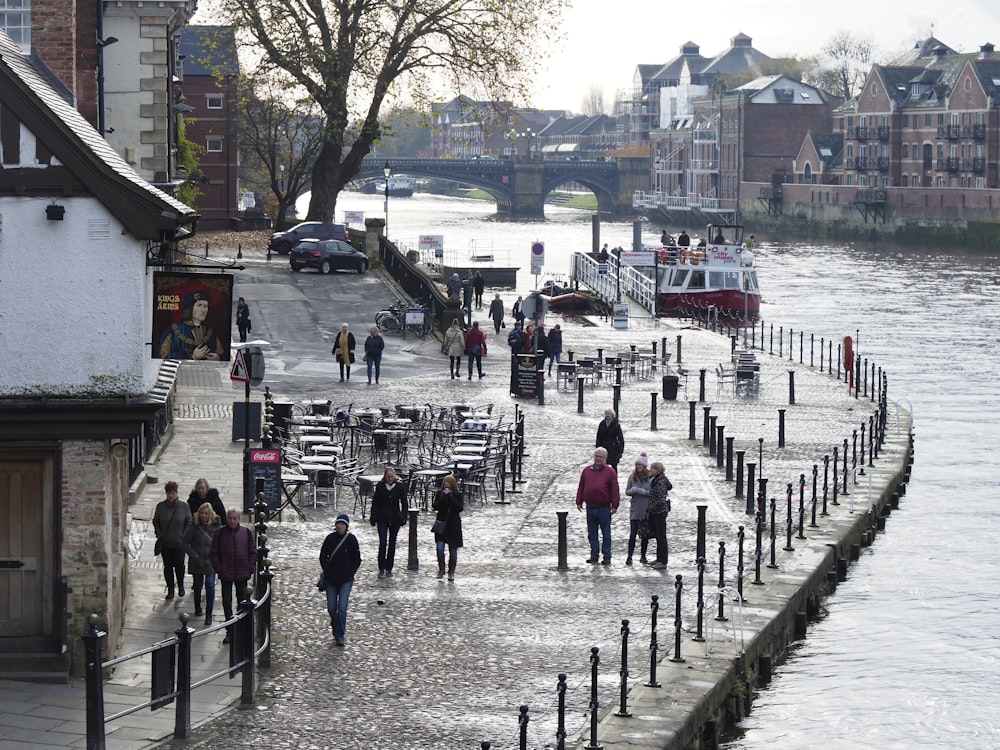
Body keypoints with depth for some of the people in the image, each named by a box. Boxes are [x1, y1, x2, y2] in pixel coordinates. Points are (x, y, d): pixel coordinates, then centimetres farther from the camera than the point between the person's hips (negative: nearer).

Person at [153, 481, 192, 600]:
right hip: (165, 543, 1)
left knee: (179, 565, 6)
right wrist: (159, 535, -1)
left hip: (179, 542, -1)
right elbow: (156, 522, 9)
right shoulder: (160, 506, -1)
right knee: (167, 567, 6)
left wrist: (184, 536, -6)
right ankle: (170, 590, 15)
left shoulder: (184, 506, -5)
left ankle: (181, 587, 28)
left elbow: (189, 522, 3)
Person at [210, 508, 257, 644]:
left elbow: (253, 552, 7)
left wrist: (251, 569, -2)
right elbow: (213, 553, 2)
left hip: (242, 574, 1)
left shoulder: (246, 533, 2)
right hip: (226, 574, -1)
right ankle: (230, 632, 8)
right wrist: (219, 569, -6)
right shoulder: (220, 533, -2)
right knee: (227, 603, 1)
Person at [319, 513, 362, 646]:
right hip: (331, 580, 2)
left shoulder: (351, 539, -5)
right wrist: (329, 573, -7)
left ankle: (340, 635, -3)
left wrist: (349, 574, -10)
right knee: (331, 608, 6)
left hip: (346, 580, -2)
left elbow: (357, 560, 1)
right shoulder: (330, 538, -1)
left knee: (342, 608, -11)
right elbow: (322, 557, 3)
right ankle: (336, 629, 32)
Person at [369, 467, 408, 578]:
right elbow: (375, 503, 2)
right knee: (382, 543, -10)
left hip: (395, 519, 1)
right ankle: (381, 569, -6)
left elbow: (404, 503, 3)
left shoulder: (400, 487, -2)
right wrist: (373, 518, -2)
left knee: (392, 543, 9)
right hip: (382, 519, -1)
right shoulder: (380, 486, -2)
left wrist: (404, 517, -6)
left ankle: (389, 569, 18)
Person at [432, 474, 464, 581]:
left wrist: (450, 496, -21)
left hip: (453, 526, -1)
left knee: (453, 550, 6)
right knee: (440, 549, -10)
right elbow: (435, 507, -8)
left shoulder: (458, 495, -4)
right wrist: (443, 496, -20)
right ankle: (441, 570, 9)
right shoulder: (439, 494, 1)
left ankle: (451, 572, 18)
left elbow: (460, 508, -17)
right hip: (441, 524, 1)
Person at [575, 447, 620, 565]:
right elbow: (581, 488, 13)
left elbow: (615, 490, -4)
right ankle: (594, 555, 18)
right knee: (592, 534, 10)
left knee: (606, 534, 2)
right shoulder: (587, 471, 10)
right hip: (590, 508, 4)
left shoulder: (610, 472, -1)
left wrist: (614, 506, -9)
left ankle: (607, 556, 7)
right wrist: (579, 502, 8)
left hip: (604, 508, -4)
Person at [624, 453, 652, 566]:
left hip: (646, 510, -1)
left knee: (645, 535, 9)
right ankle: (629, 556, 1)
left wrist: (642, 491, -18)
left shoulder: (650, 477, -8)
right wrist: (633, 491, -16)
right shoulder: (632, 476, 1)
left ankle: (643, 556, 21)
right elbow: (627, 491, 4)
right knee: (633, 533, -3)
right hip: (635, 510, 1)